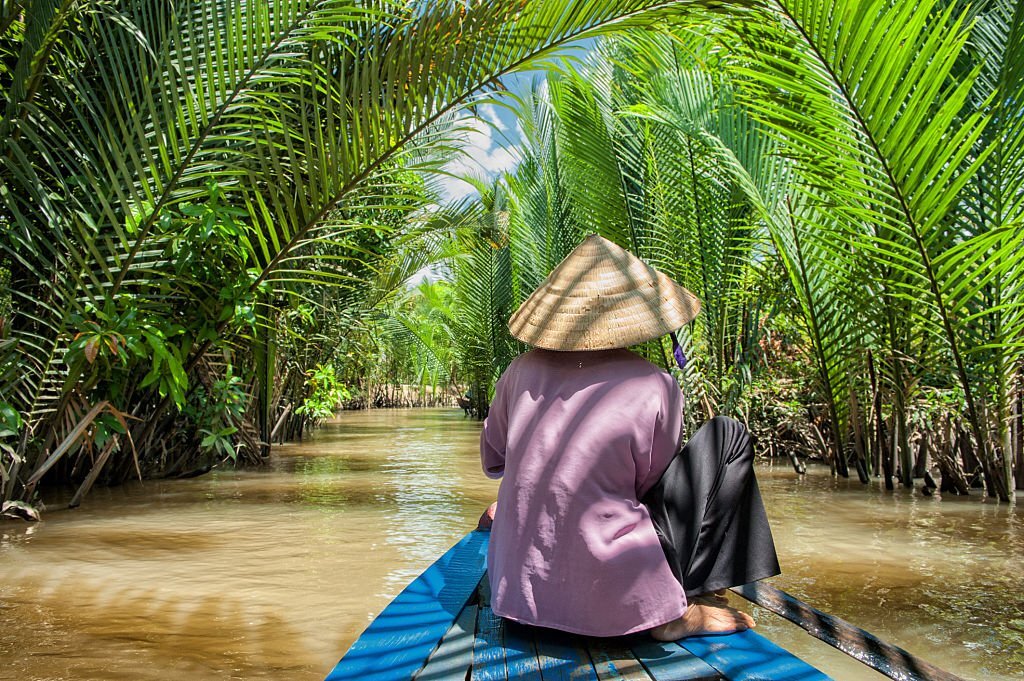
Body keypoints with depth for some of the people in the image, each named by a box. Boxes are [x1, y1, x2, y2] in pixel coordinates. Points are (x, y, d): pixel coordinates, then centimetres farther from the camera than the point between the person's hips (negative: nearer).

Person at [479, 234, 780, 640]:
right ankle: (678, 611, 5)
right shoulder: (655, 387, -12)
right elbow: (651, 484, 2)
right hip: (612, 603, -6)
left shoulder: (524, 370, -1)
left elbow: (490, 460, 14)